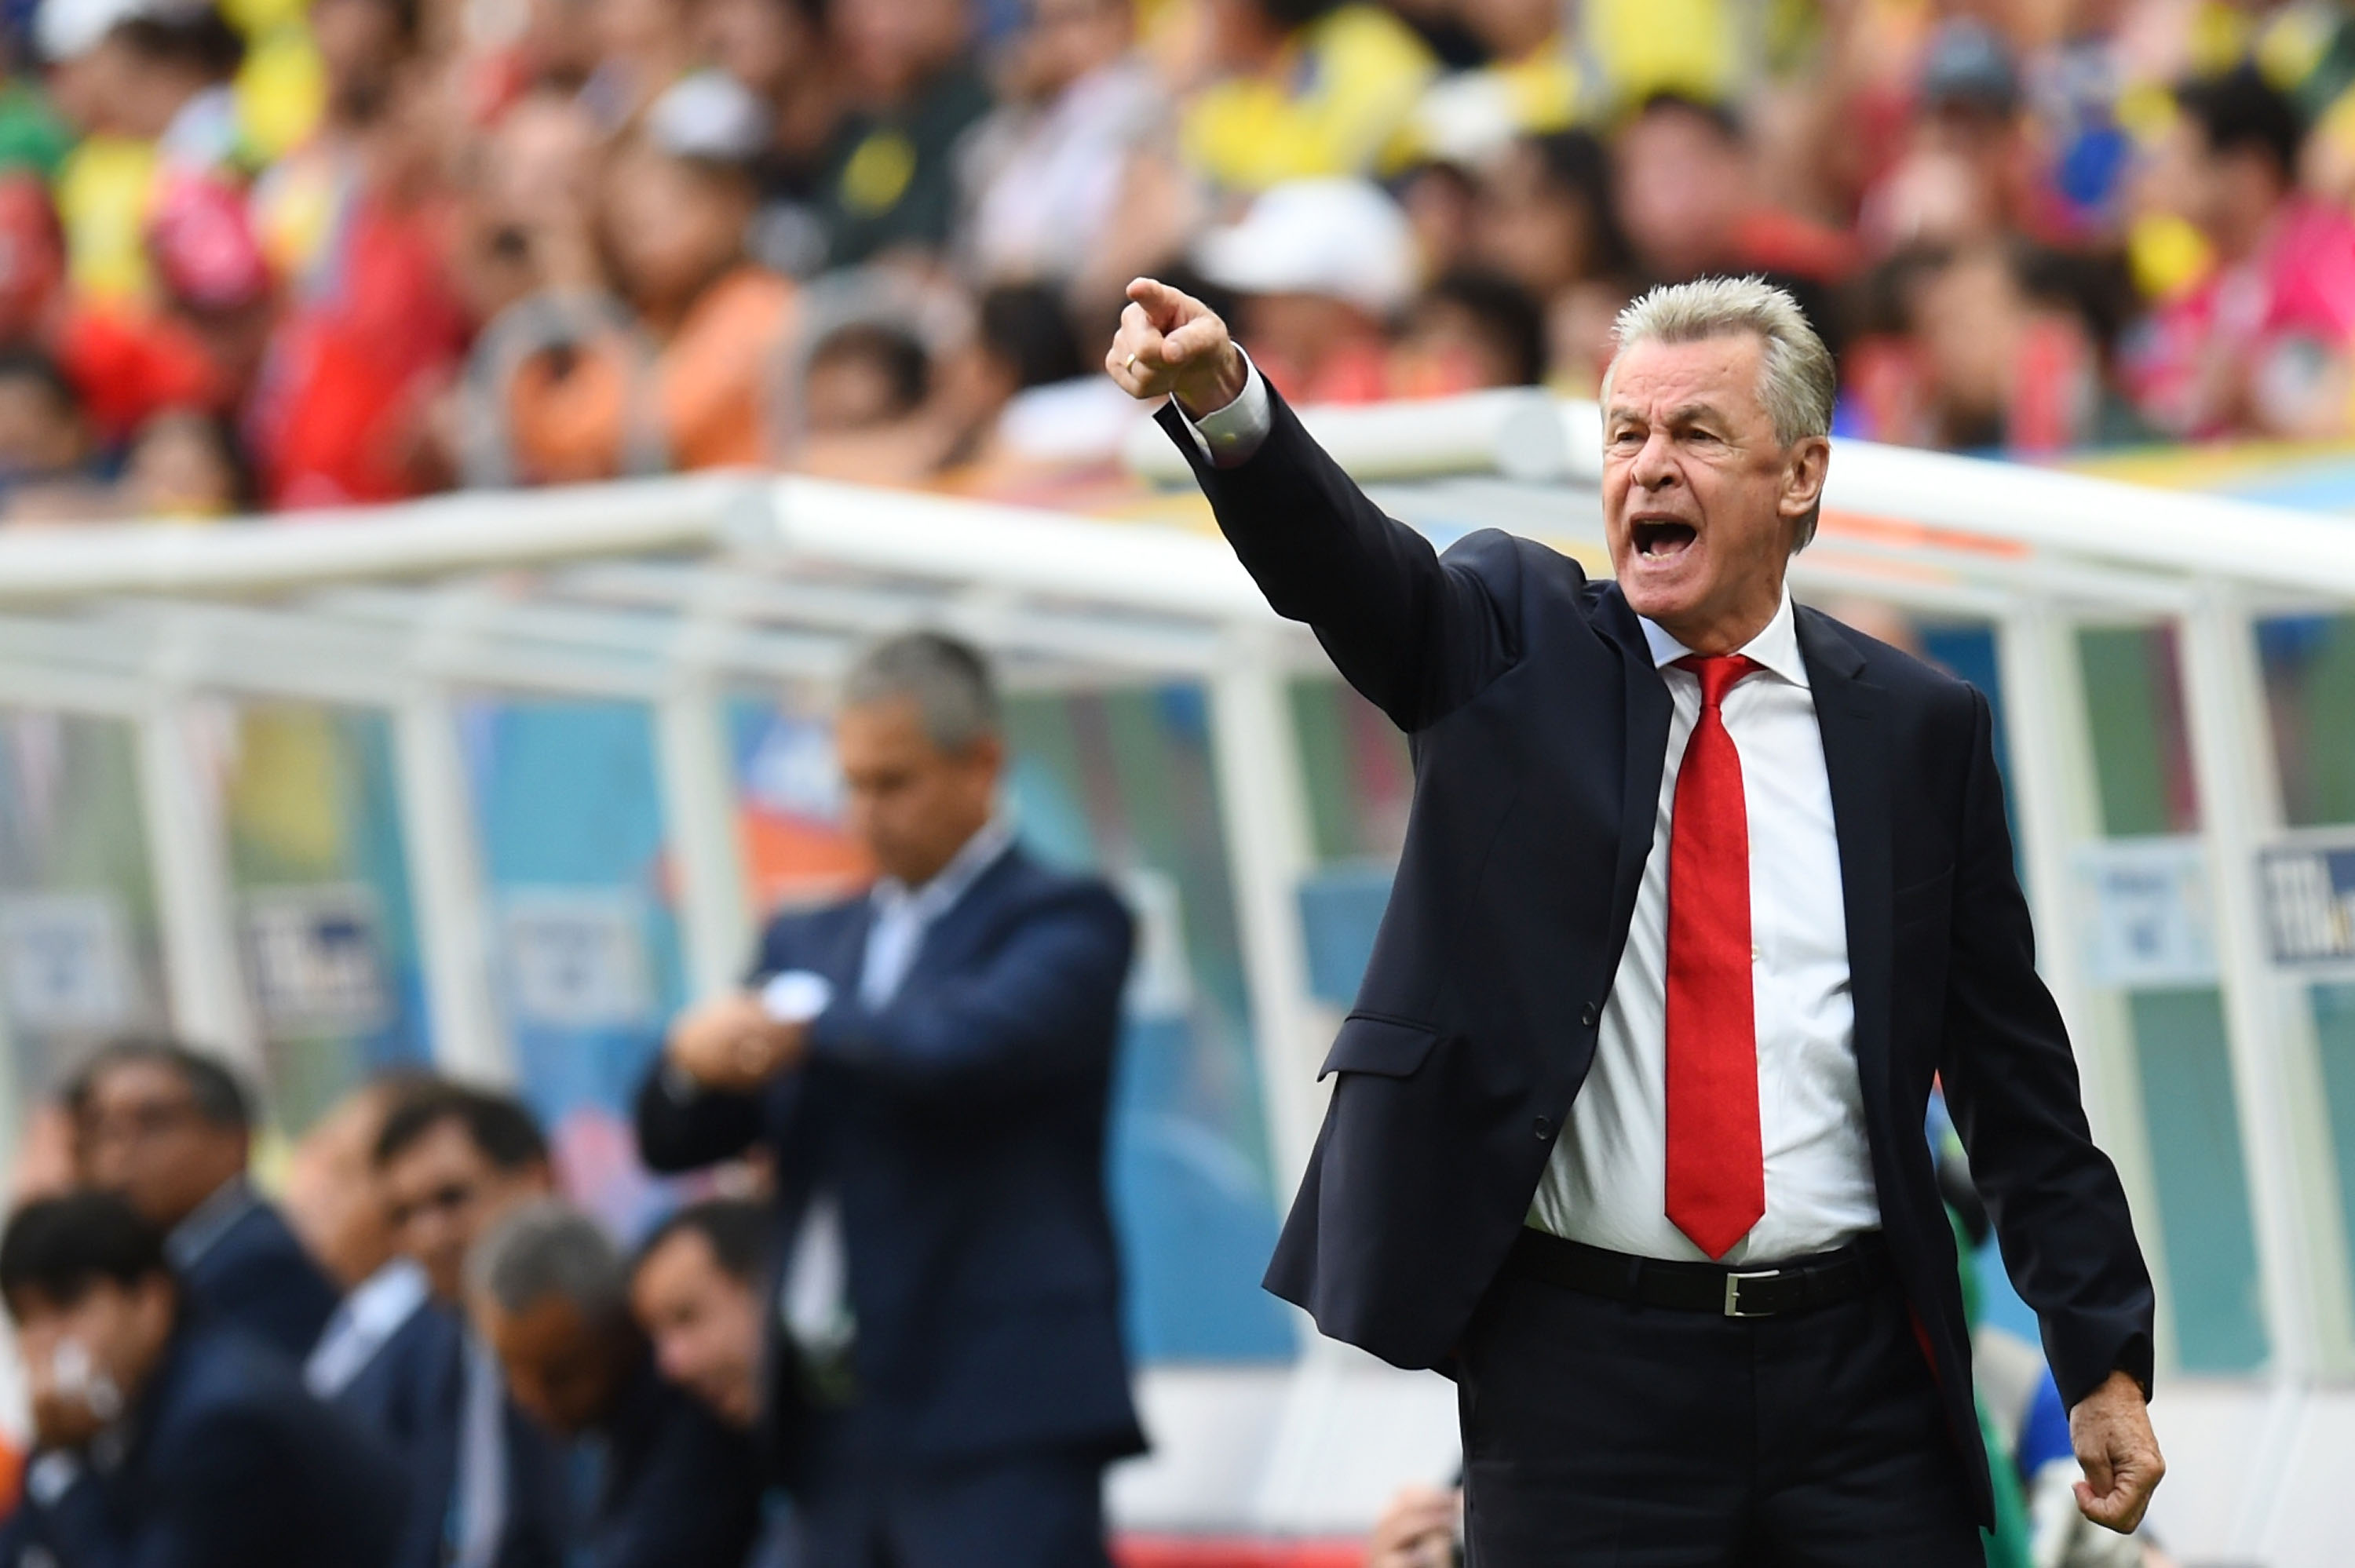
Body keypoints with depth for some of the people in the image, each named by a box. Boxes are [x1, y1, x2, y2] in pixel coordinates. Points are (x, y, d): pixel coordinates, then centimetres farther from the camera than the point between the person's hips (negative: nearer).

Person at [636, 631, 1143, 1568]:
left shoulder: (1063, 923, -1)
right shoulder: (811, 944, 19)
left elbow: (964, 1046, -21)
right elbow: (673, 1139, 14)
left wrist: (805, 1022, -4)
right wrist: (695, 1063, -10)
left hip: (1000, 1424, -7)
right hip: (841, 1430, 7)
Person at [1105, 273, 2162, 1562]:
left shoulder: (1917, 728, 7)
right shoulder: (1514, 646, 5)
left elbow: (2016, 1071, 9)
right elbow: (1343, 564, -15)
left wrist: (2105, 1355, 5)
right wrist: (1222, 400, -36)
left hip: (1855, 1368, 1)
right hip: (1582, 1374, -1)